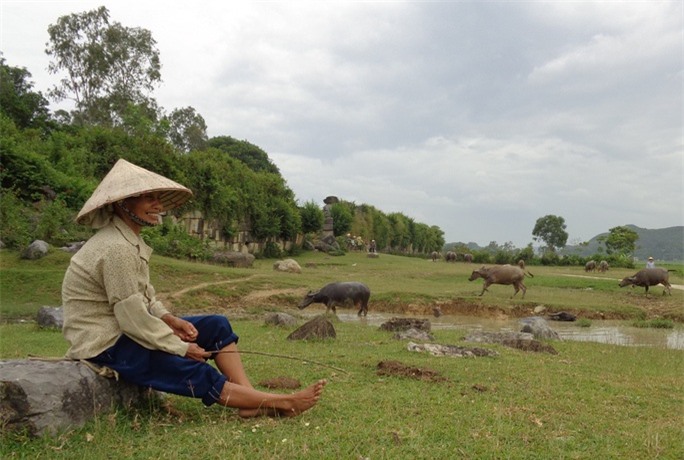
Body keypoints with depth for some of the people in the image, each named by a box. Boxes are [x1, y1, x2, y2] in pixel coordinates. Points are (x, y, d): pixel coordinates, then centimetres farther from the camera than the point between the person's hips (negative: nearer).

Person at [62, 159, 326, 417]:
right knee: (196, 374, -16)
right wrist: (182, 347, -14)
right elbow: (133, 320, -25)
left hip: (123, 331, 10)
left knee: (217, 326, 2)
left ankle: (251, 403, -7)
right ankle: (281, 403, -7)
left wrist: (169, 319, -5)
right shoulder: (116, 249, -25)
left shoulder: (127, 241, 6)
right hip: (104, 346, -10)